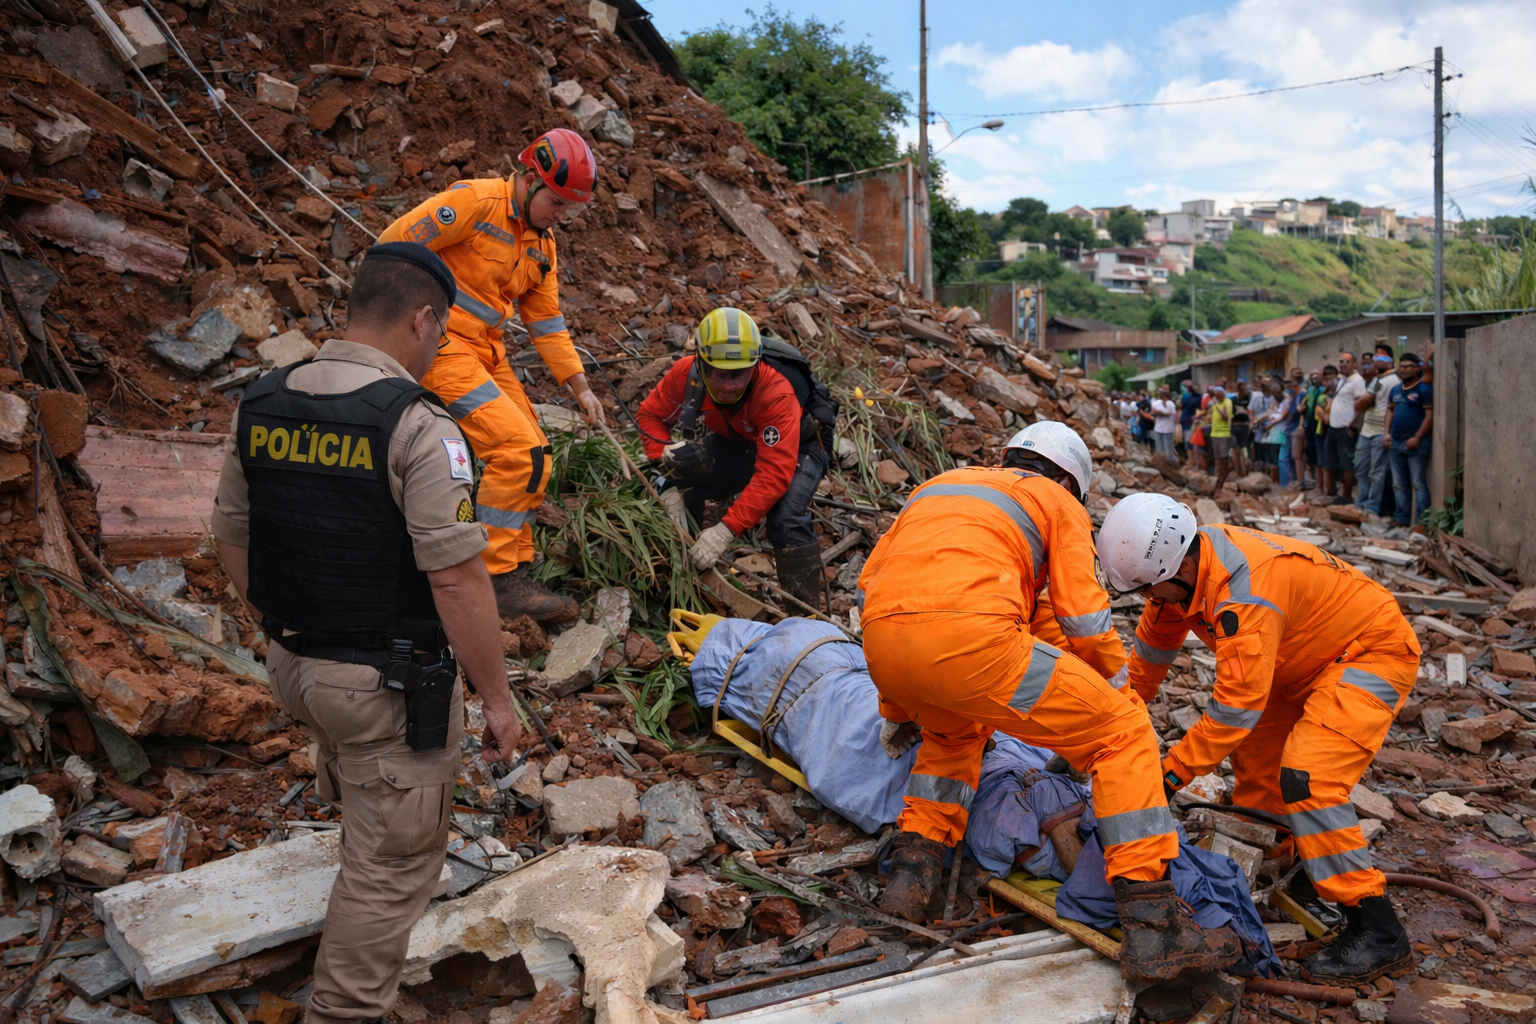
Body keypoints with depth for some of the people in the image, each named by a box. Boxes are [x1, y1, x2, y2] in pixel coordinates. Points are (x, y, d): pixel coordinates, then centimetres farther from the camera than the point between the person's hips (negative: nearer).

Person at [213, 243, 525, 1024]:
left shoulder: (261, 406, -1)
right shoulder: (416, 425, -23)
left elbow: (231, 536, 9)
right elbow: (457, 580, -24)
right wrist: (497, 698, -14)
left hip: (293, 663, 9)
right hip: (388, 685, -8)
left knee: (366, 805, 34)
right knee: (391, 859, 9)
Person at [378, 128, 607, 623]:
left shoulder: (542, 245, 13)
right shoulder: (475, 202, -13)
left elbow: (546, 321, 17)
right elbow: (394, 246, -15)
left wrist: (580, 388, 12)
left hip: (486, 352, 9)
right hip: (441, 344, -9)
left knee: (533, 459, 6)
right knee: (517, 450, -18)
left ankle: (514, 573, 16)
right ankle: (499, 580, -9)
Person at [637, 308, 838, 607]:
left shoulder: (777, 393, -40)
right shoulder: (687, 373, -26)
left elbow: (774, 473, -42)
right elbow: (651, 414, -10)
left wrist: (726, 531, -47)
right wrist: (669, 484, -22)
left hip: (797, 446, -5)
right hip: (735, 442, 5)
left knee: (786, 518, -30)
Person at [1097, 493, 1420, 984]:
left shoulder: (1244, 594, -36)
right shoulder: (1182, 564, -8)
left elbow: (1236, 707, -32)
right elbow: (1152, 647, 9)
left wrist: (1171, 773, -23)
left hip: (1373, 651, -10)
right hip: (1309, 660, 10)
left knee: (1307, 778, -23)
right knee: (1254, 758, 16)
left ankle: (1378, 933, -16)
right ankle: (1301, 871, 33)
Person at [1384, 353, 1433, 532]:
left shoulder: (1424, 388, -9)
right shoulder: (1396, 389, 14)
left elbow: (1430, 415, -13)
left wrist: (1417, 437, -18)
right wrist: (1387, 432, 7)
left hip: (1415, 443, -8)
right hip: (1396, 443, 8)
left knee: (1418, 483, -6)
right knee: (1399, 484, 12)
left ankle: (1421, 522, -6)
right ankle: (1402, 518, 19)